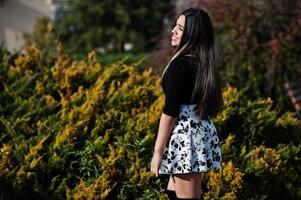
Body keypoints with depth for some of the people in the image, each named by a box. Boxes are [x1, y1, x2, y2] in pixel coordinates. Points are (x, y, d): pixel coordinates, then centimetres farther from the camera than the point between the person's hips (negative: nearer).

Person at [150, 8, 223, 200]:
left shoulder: (180, 64, -16)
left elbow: (170, 112, -17)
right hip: (202, 132, 9)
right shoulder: (204, 62, 9)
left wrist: (158, 152, -13)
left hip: (186, 135, -9)